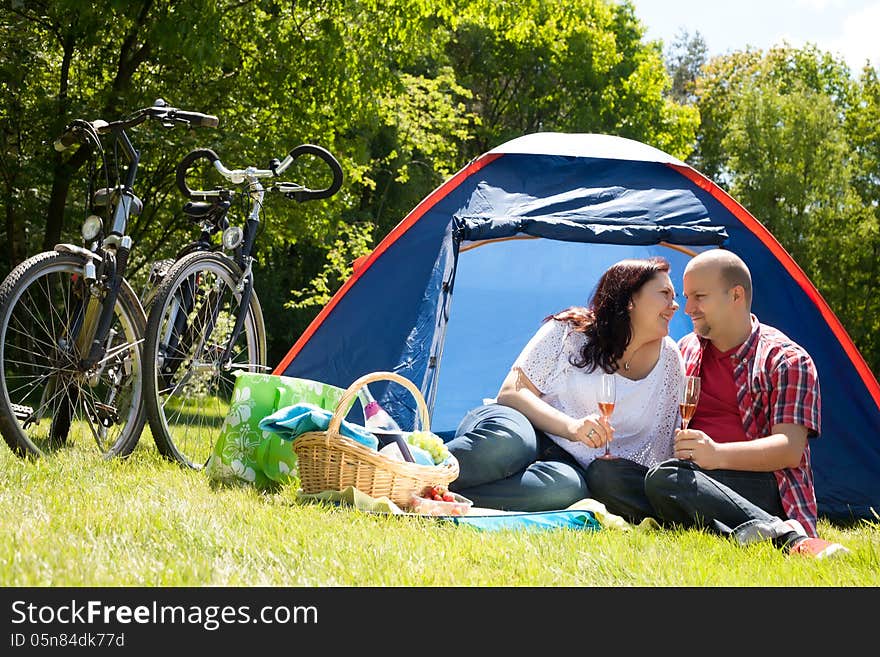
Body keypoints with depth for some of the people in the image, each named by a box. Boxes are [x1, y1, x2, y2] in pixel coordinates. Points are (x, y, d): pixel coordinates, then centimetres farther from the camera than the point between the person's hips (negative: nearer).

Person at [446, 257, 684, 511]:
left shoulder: (669, 359, 8)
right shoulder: (569, 330, 1)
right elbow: (511, 392, -5)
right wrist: (571, 426, -20)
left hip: (569, 464, 2)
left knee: (567, 487, -39)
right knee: (507, 441, -42)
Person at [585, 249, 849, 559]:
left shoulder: (787, 359, 3)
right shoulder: (684, 351, 22)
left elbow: (790, 449, -8)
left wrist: (719, 454, -25)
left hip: (761, 490, -7)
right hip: (694, 480, 7)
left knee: (664, 478, -35)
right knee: (602, 472, -22)